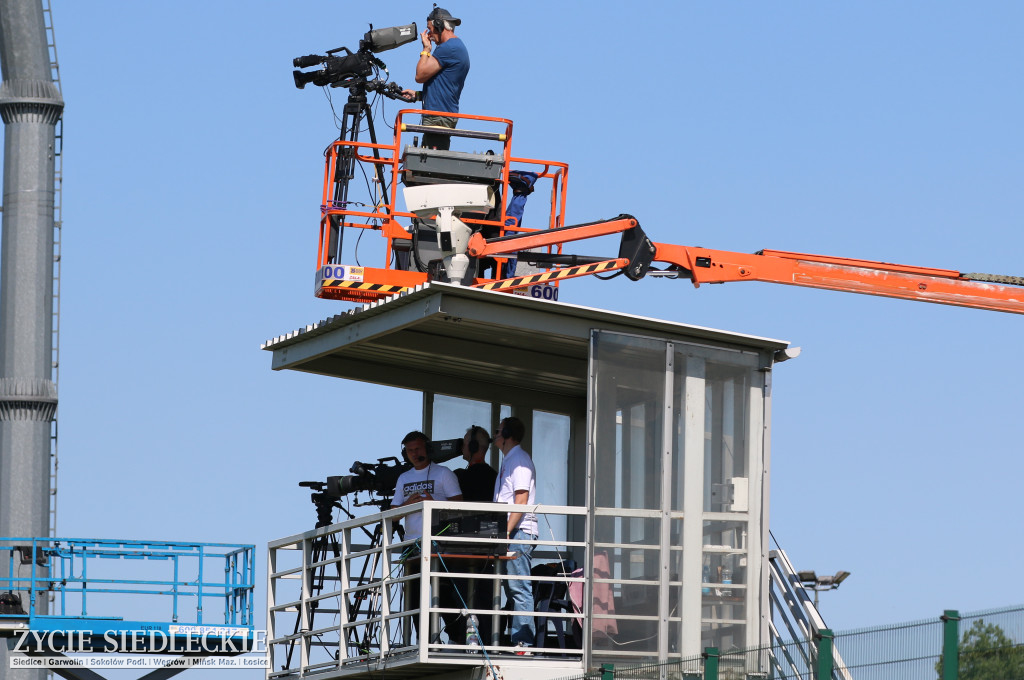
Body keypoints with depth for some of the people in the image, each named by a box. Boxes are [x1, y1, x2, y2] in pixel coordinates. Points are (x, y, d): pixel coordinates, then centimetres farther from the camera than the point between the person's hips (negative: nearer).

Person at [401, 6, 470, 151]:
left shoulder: (449, 48, -12)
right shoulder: (457, 46, 22)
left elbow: (420, 75, -14)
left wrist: (426, 49, 0)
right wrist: (417, 95, 22)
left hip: (438, 119, -10)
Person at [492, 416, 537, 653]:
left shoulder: (519, 459, -8)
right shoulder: (508, 460, 22)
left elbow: (522, 499, -17)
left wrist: (507, 531, -21)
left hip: (519, 533, -10)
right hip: (510, 534, 10)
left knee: (518, 588, -12)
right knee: (512, 588, 8)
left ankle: (523, 642, -14)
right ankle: (518, 641, 9)